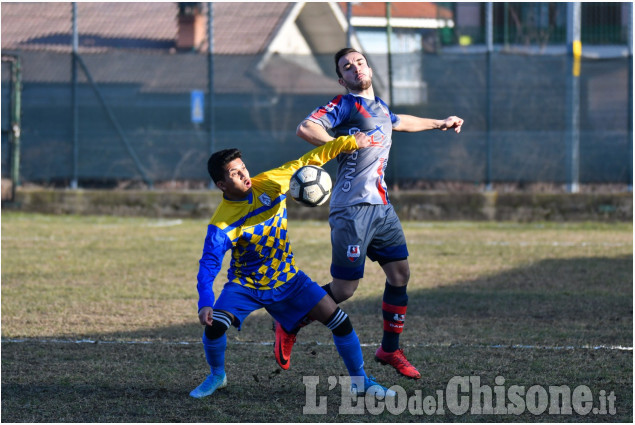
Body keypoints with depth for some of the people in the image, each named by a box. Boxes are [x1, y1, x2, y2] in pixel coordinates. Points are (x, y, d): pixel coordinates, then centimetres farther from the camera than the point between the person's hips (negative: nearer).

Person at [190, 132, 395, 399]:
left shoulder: (269, 184, -15)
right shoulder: (221, 225, -24)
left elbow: (306, 163, -5)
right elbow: (208, 266, -27)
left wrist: (349, 142, -7)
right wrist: (205, 304, -43)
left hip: (287, 280, 3)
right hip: (245, 285, -3)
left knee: (339, 321, -8)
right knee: (214, 325, -26)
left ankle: (360, 381, 11)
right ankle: (217, 376, 5)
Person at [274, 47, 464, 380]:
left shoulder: (379, 107, 18)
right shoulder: (344, 105, -8)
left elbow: (399, 122, 42)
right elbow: (306, 129, -24)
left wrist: (439, 123, 52)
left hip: (381, 206, 8)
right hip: (353, 208, -8)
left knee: (400, 274, 6)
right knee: (344, 289, -7)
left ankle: (390, 350, 20)